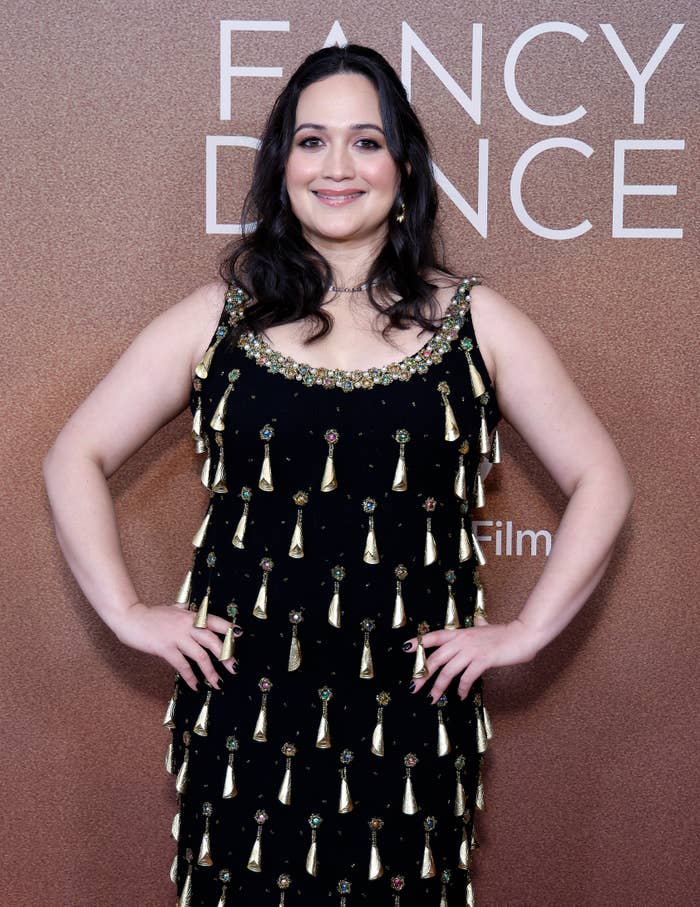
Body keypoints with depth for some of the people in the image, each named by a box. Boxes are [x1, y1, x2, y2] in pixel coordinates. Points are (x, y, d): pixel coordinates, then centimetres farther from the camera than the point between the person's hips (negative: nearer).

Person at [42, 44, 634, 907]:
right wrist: (128, 613, 1)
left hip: (413, 718, 0)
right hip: (245, 713, 1)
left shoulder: (475, 320, 4)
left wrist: (527, 628, 0)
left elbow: (600, 482, 7)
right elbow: (75, 457, 9)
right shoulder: (219, 318, 5)